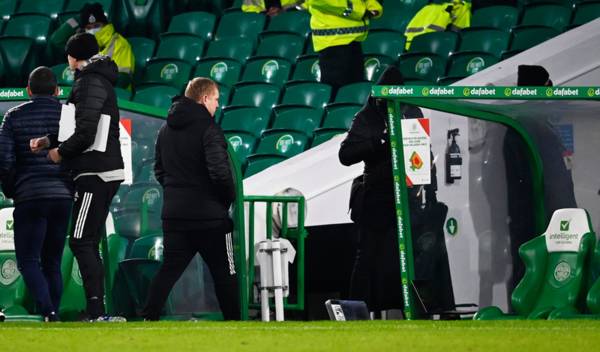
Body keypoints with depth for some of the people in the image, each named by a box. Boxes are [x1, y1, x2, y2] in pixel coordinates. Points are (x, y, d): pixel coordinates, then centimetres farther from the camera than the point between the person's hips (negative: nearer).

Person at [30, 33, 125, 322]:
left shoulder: (90, 83, -12)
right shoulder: (100, 81, 20)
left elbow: (85, 133, -20)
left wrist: (60, 151, -4)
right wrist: (49, 141, 9)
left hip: (95, 175, -10)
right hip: (106, 172, 10)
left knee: (80, 243, -10)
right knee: (89, 244, 12)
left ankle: (97, 311, -15)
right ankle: (97, 312, 11)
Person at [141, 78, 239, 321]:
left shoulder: (166, 130, 11)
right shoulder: (208, 129, -14)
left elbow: (159, 169, 17)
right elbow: (220, 171, -21)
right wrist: (230, 197, -5)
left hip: (173, 213, 6)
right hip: (209, 214, -6)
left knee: (170, 269, 9)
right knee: (224, 272, 4)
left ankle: (148, 317, 0)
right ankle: (233, 321, 8)